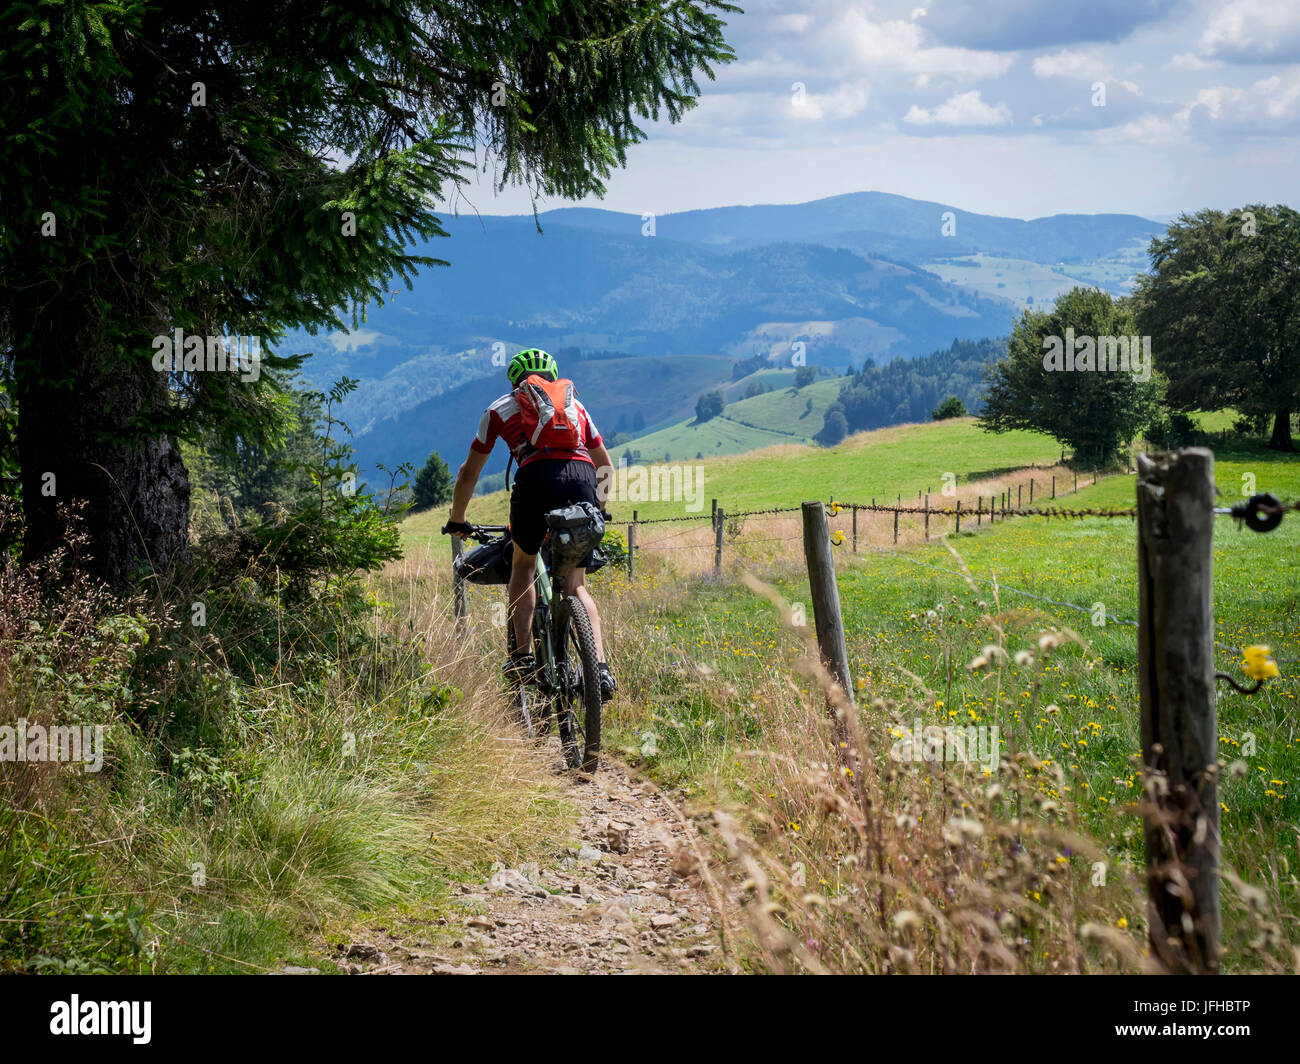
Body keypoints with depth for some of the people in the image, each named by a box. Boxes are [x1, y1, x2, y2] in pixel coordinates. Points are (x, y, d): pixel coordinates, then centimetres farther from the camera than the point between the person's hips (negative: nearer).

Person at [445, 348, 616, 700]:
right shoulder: (574, 404, 33)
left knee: (523, 565, 23)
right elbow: (605, 466, 40)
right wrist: (598, 507, 56)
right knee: (576, 585, 13)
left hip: (538, 475, -2)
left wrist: (457, 522, 45)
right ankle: (601, 667, -5)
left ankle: (523, 655, 10)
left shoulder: (500, 408, 27)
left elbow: (469, 473, 32)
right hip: (582, 477, 2)